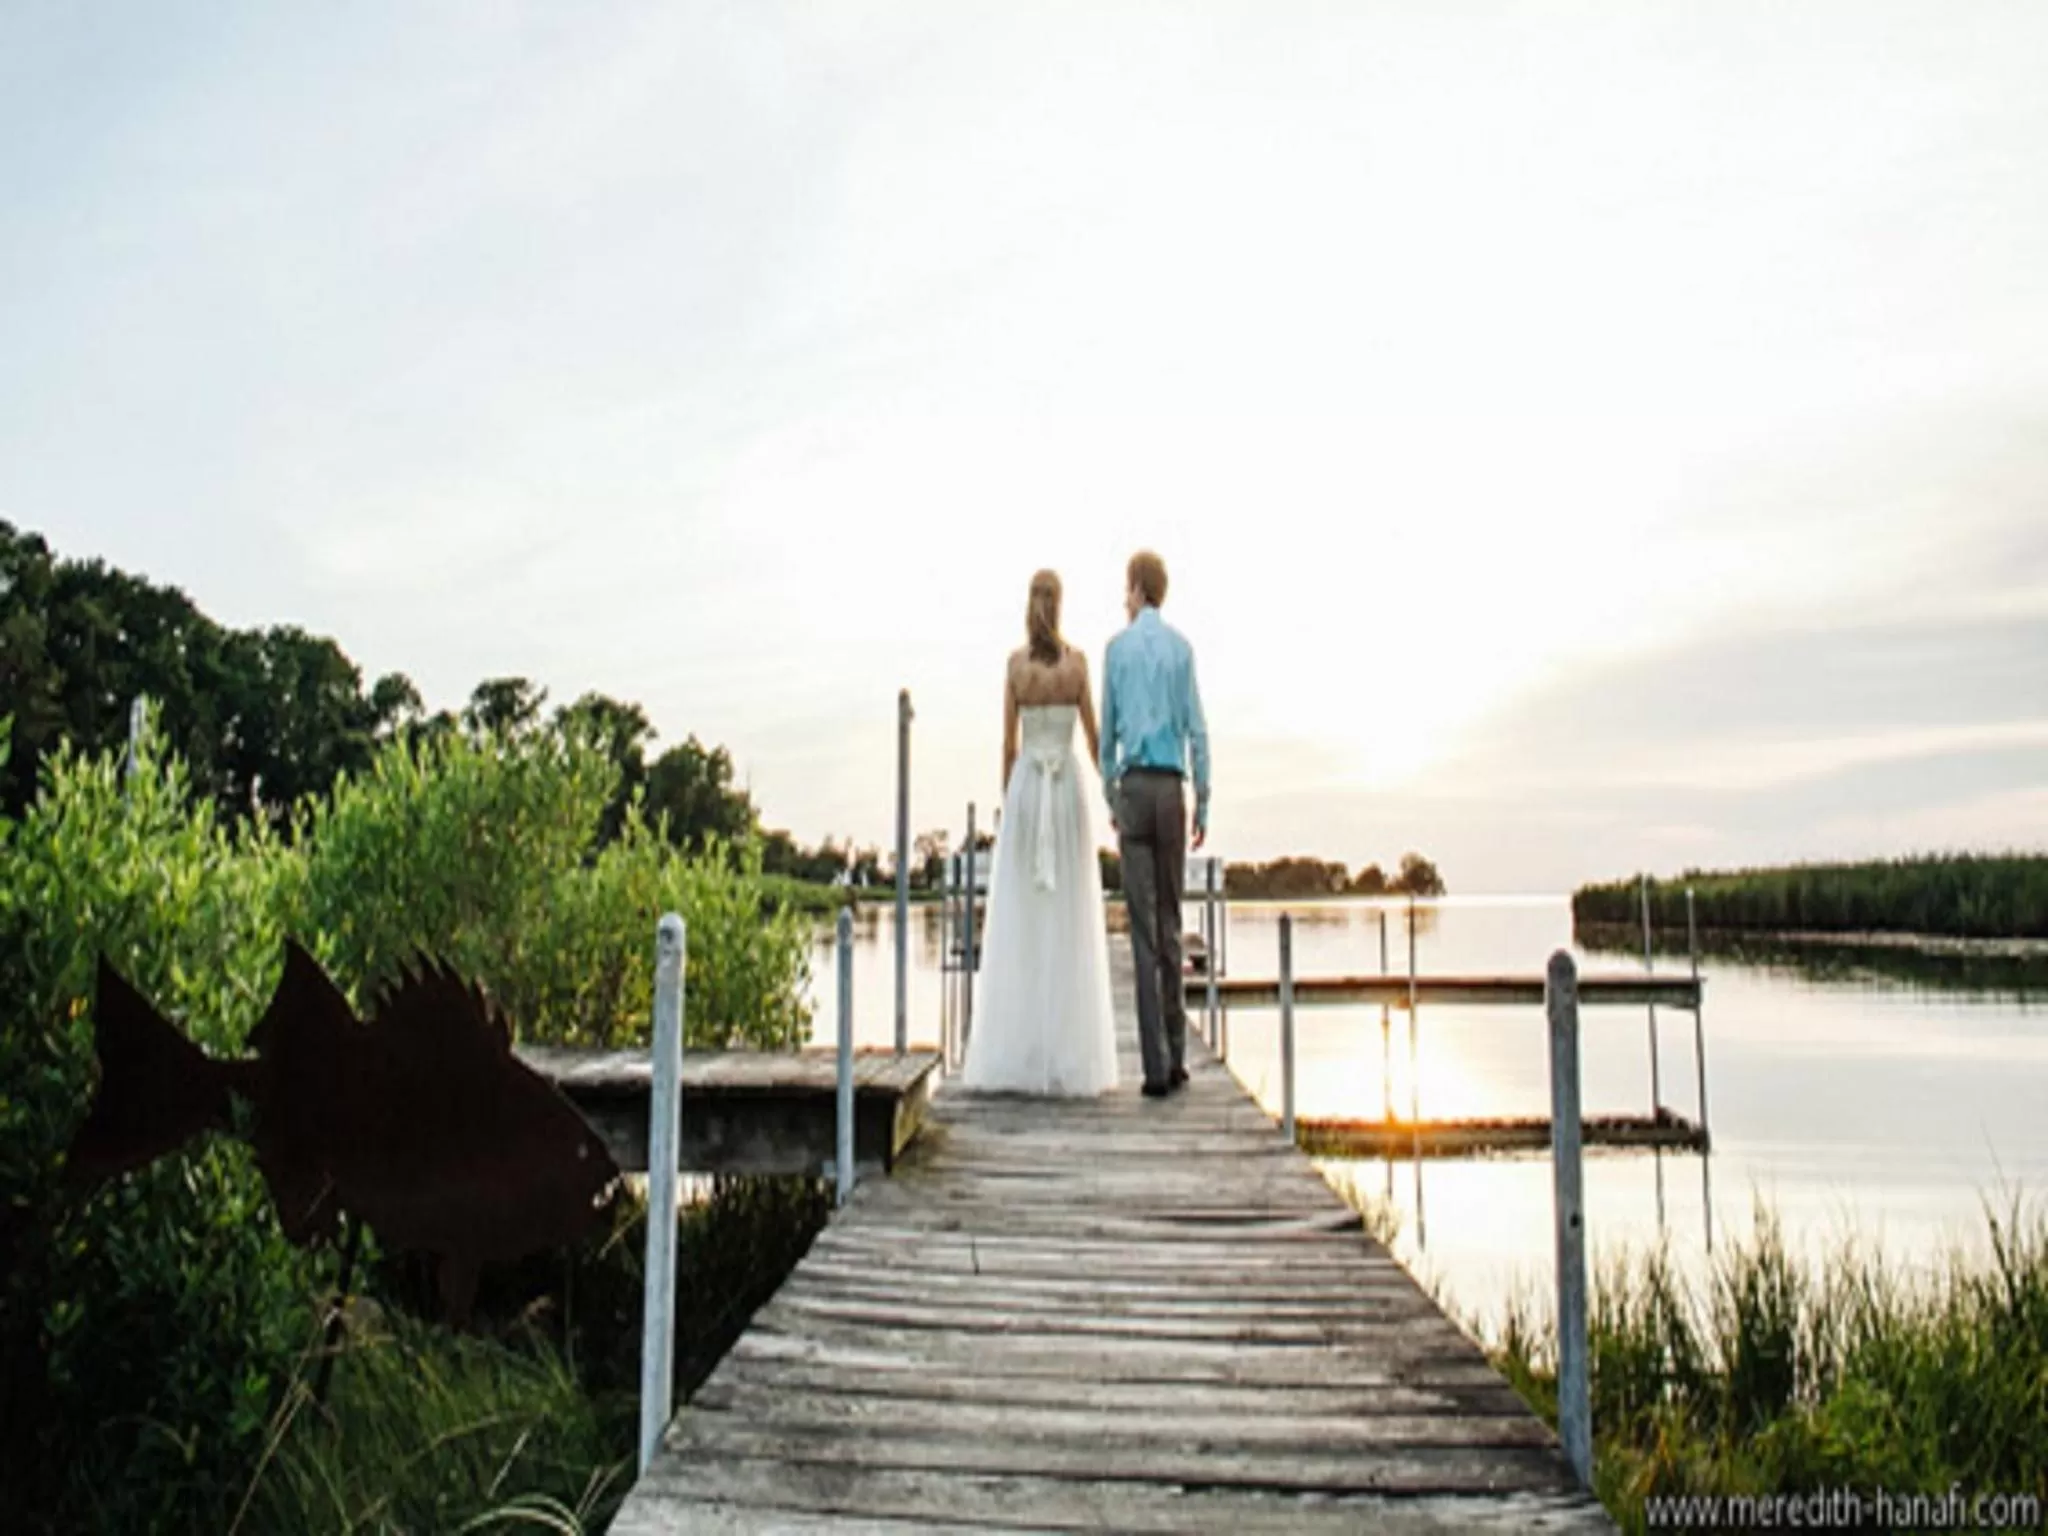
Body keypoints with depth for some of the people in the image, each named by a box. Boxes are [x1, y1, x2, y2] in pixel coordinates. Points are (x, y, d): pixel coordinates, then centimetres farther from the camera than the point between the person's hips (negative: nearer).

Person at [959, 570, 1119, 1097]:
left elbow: (1008, 743, 1)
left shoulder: (1016, 662, 0)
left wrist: (1008, 805, 11)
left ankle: (1016, 1058, 3)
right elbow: (1093, 736, 2)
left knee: (1019, 923, 3)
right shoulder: (1077, 661, -1)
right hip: (1068, 788, 0)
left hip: (1026, 788, 0)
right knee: (1069, 924, 2)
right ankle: (1070, 1059, 3)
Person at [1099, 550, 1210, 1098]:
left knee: (1144, 926, -3)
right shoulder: (1182, 647, 5)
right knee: (1169, 920, 11)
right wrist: (1203, 805, 7)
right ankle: (1175, 1055, 13)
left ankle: (1156, 1064, -5)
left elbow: (1107, 731, 10)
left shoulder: (1117, 648, 5)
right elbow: (1197, 729, 1)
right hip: (1172, 788, 1)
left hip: (1133, 786, -1)